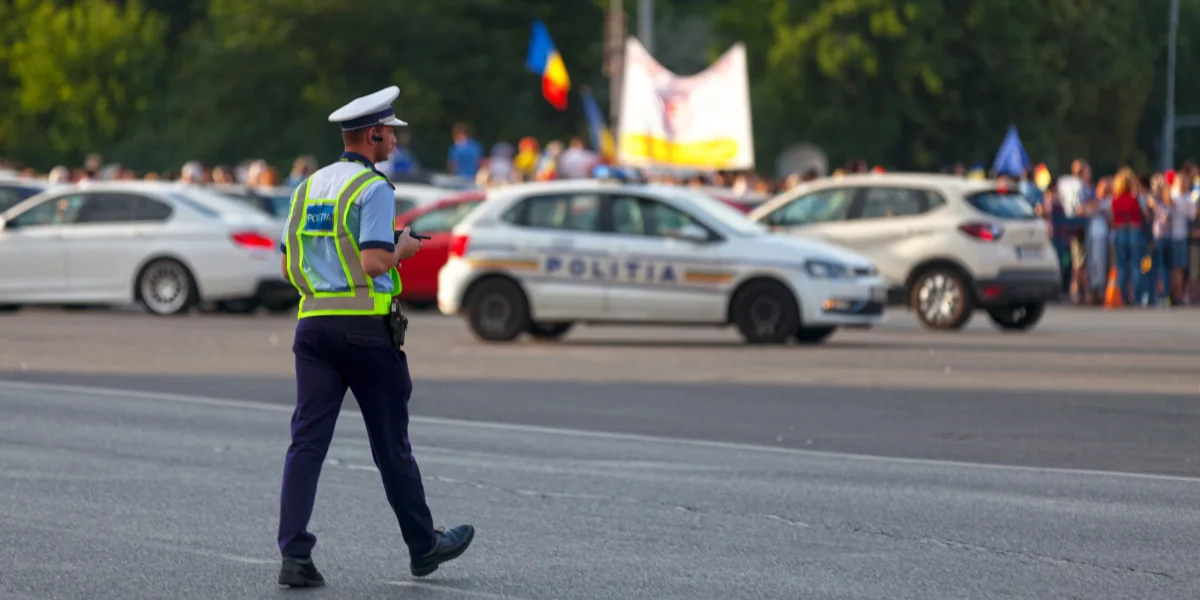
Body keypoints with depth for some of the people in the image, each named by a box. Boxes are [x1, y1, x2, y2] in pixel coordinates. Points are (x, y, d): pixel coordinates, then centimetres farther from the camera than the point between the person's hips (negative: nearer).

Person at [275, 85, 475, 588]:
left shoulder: (309, 186, 13)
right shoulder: (373, 188, -9)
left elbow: (289, 268, 14)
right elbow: (375, 262, -19)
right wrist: (402, 248, 1)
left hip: (313, 323, 6)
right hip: (365, 326, -6)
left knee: (307, 441, 0)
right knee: (391, 445, 6)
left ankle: (294, 554, -10)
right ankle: (423, 546, 20)